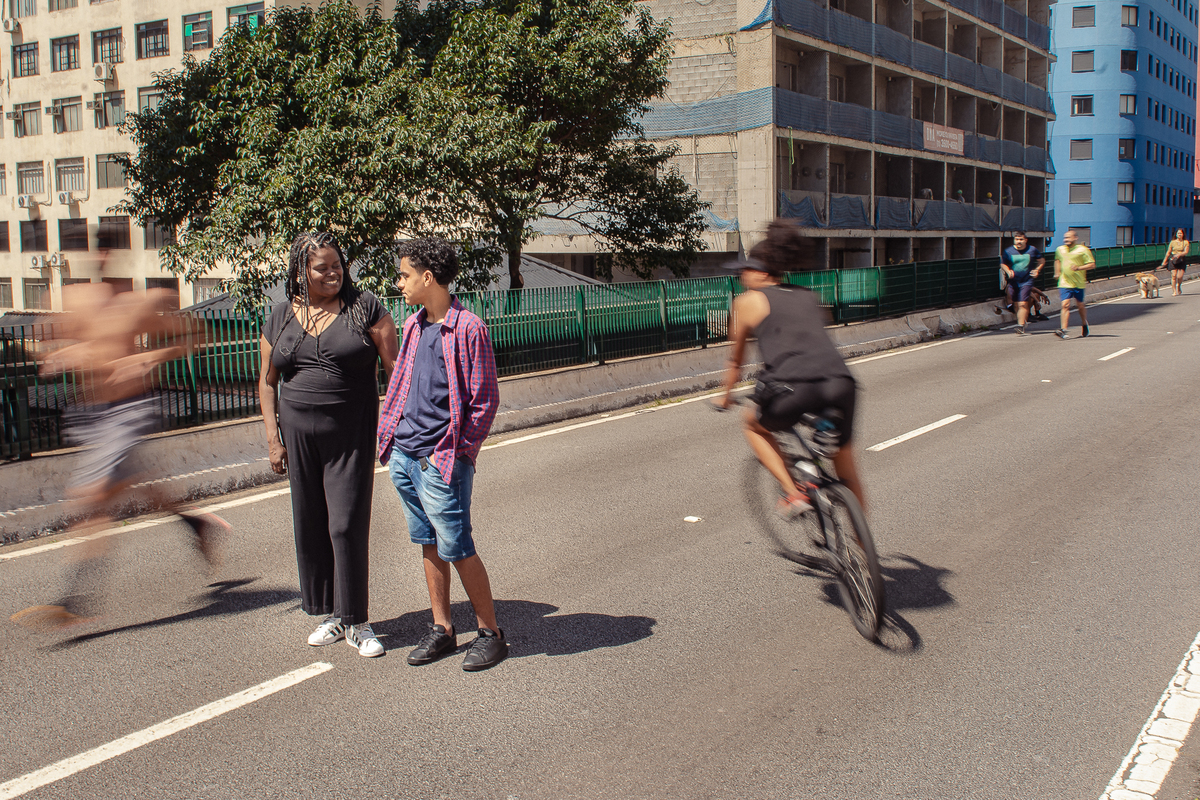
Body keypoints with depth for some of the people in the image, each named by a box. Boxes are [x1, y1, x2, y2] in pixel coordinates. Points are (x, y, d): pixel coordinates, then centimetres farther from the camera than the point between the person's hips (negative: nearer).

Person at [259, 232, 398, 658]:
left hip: (351, 435, -4)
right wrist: (273, 437, 5)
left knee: (347, 525, -7)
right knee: (310, 526, 8)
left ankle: (357, 623, 5)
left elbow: (394, 367, -4)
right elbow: (267, 381, 13)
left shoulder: (365, 307, -3)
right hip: (298, 434, 4)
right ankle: (332, 614, 22)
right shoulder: (280, 318, 7)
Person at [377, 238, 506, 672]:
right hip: (404, 457, 7)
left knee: (456, 549, -2)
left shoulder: (468, 328, -12)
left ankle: (491, 632, 13)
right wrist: (387, 433, 12)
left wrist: (458, 451, -12)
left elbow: (485, 400, -11)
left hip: (442, 461, -7)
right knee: (428, 545, 13)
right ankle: (442, 629, 24)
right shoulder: (413, 326, 10)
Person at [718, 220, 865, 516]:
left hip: (794, 389, -5)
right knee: (843, 455, 28)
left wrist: (726, 395, 42)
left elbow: (736, 359, 25)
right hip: (841, 383, 5)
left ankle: (793, 493, 12)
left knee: (754, 425, 27)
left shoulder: (749, 301, 15)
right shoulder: (808, 296, 28)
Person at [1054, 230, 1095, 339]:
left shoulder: (1082, 250, -5)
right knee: (1065, 305, -13)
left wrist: (1079, 268, -20)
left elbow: (1092, 264, -6)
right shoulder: (1060, 250, 9)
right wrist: (1057, 272, 21)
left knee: (1080, 305, 11)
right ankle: (1063, 330, -21)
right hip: (1065, 283, 2)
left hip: (1079, 283, -2)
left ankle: (1085, 325, 36)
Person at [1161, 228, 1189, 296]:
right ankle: (1174, 291, -3)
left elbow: (1186, 252, -6)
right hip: (1173, 260, 1)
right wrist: (1164, 261, 15)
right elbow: (1168, 252, 13)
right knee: (1174, 276, -8)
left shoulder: (1186, 242, 5)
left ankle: (1179, 287, 22)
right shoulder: (1172, 242, 8)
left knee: (1180, 276, -9)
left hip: (1182, 260, -1)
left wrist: (1179, 254, -23)